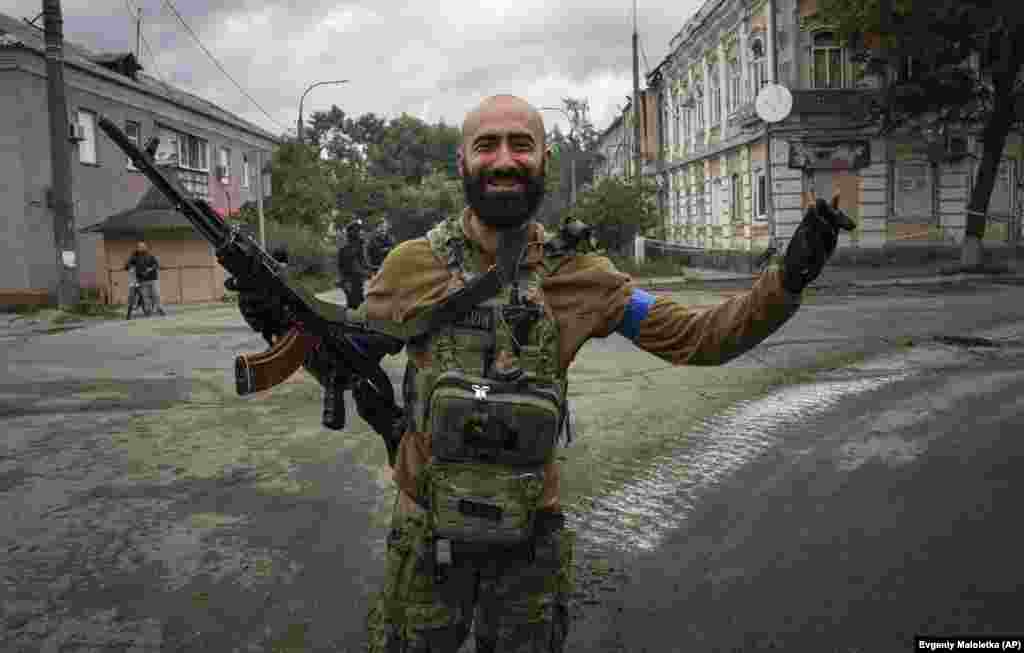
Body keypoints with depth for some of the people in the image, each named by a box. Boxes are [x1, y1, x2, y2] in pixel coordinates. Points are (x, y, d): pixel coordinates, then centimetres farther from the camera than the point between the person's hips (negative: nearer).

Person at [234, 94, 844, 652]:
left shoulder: (578, 274, -6)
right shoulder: (415, 263, -8)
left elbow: (699, 337, -2)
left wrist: (787, 279, -15)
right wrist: (287, 322, -13)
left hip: (533, 537, 1)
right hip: (430, 530, 0)